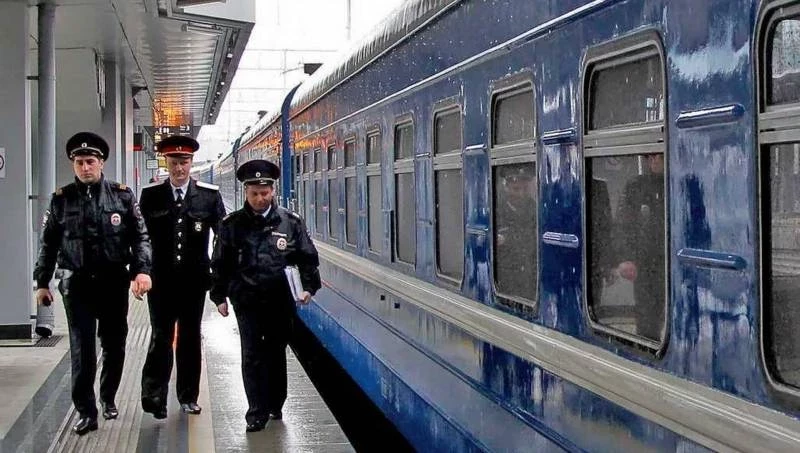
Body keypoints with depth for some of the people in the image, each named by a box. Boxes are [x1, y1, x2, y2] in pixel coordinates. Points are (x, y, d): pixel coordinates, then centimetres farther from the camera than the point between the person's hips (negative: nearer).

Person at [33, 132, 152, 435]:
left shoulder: (122, 195, 1)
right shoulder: (61, 199, 3)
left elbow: (140, 236, -1)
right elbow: (48, 244, 7)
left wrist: (142, 270, -15)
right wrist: (42, 282, 5)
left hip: (114, 281, 1)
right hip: (77, 283, -1)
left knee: (114, 345, 12)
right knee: (82, 349, -2)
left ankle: (108, 398, 32)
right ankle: (86, 412, 4)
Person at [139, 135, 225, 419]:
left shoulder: (209, 195, 1)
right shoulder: (151, 195, 2)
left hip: (195, 278, 1)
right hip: (161, 278, -1)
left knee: (190, 337, 9)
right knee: (161, 337, -4)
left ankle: (188, 397, 20)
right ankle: (154, 396, 0)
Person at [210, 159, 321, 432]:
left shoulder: (290, 222, 0)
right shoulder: (233, 224, -1)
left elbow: (307, 256, 8)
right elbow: (220, 263, 4)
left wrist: (309, 286, 1)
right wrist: (220, 296, 4)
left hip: (280, 300, 1)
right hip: (247, 300, -1)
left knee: (276, 353, 13)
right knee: (252, 356, -3)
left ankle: (275, 405, 30)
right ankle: (257, 413, 4)